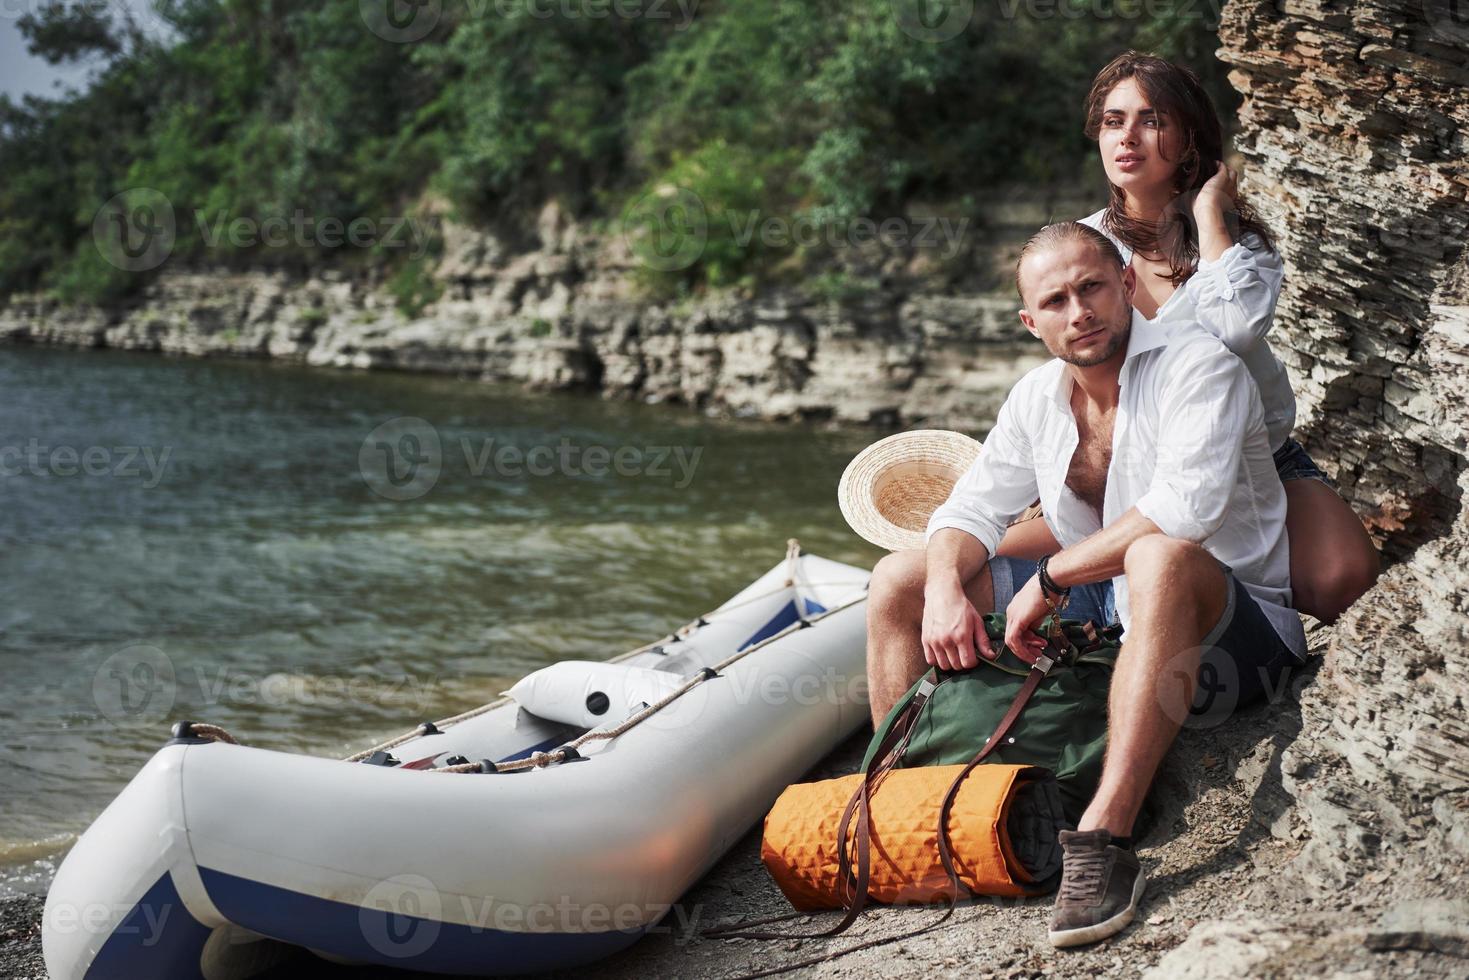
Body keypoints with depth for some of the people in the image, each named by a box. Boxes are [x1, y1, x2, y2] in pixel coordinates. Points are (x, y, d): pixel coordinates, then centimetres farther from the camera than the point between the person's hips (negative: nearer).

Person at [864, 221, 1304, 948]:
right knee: (898, 579, 2)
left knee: (1160, 556, -42)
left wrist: (1050, 579, -23)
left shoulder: (1199, 368, -15)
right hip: (1100, 618, 7)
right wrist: (945, 587, -13)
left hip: (1231, 630, -7)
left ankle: (1104, 840, -46)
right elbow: (971, 508, 9)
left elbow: (1184, 508, -30)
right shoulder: (1037, 397, 7)